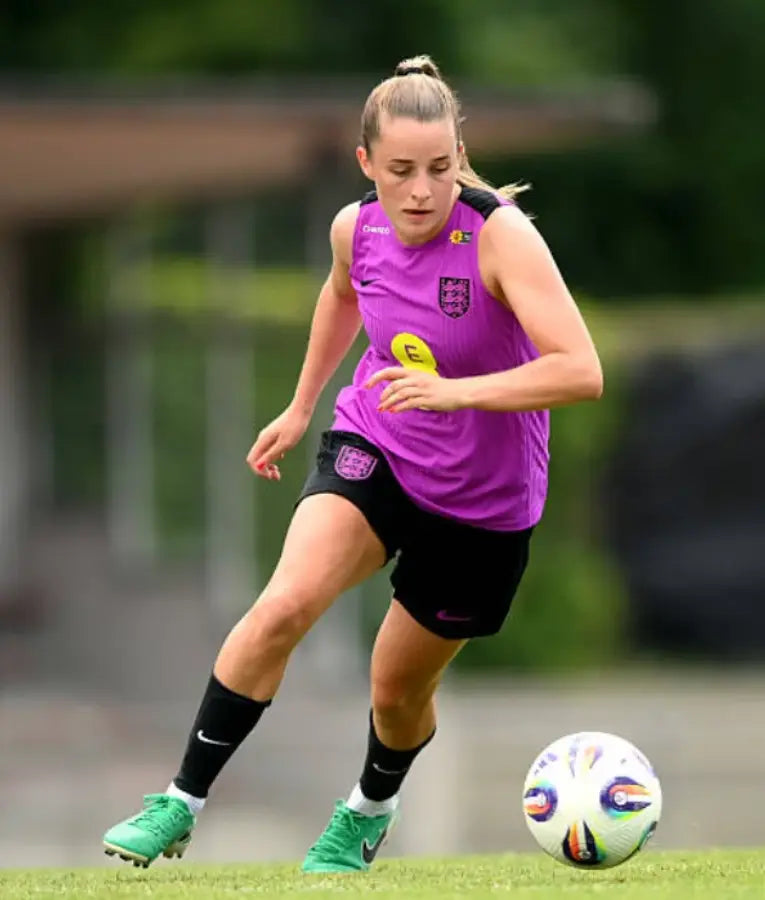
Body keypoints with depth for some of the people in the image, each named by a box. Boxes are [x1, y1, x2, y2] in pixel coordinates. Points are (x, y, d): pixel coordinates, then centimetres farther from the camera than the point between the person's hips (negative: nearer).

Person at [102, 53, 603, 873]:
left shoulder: (501, 236, -27)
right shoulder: (355, 228, -10)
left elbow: (580, 372, -35)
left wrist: (455, 390, -44)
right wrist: (301, 407, 24)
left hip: (480, 499, -3)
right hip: (372, 446, 3)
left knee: (398, 690, 10)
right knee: (285, 604, -24)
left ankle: (370, 808, 46)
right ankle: (181, 804, -13)